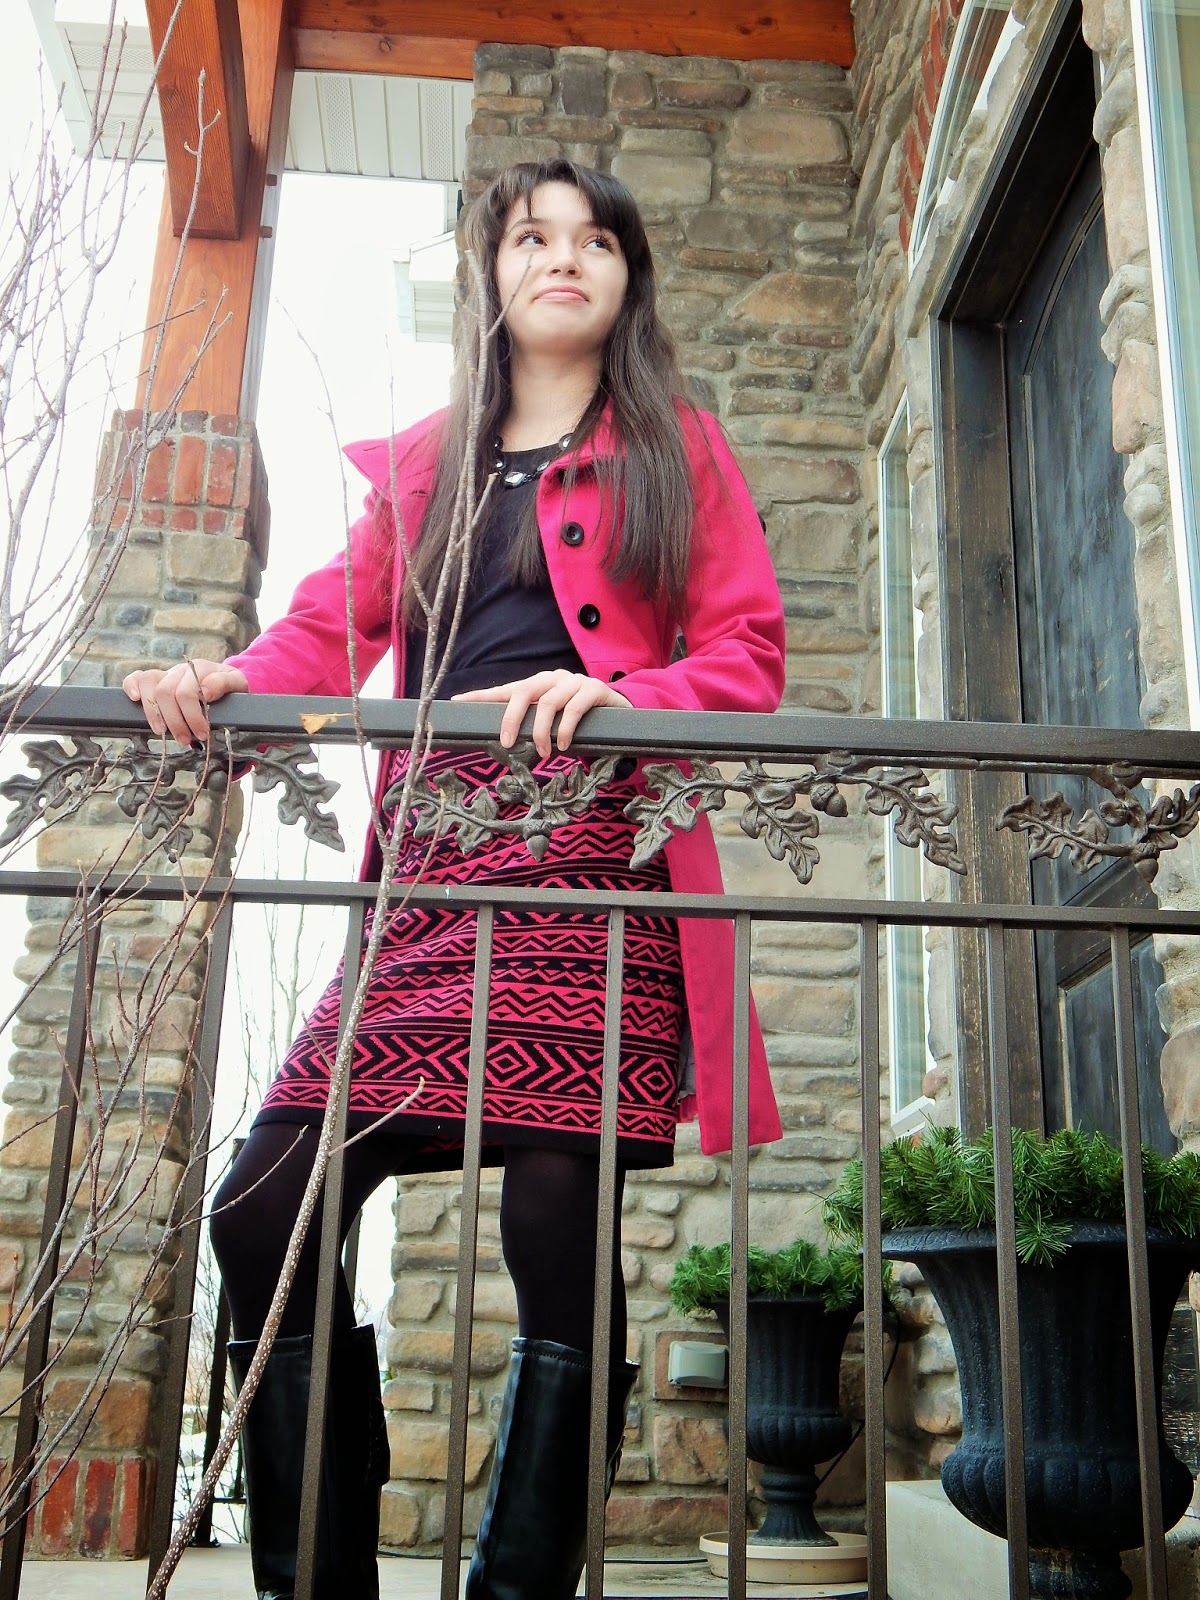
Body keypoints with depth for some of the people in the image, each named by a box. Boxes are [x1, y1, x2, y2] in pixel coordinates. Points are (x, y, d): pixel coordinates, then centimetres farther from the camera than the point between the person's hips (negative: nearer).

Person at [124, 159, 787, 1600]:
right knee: (265, 1214, -6)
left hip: (598, 858, -3)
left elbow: (748, 660, 6)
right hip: (434, 864, 4)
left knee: (557, 1232, -10)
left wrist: (614, 693, -13)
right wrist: (229, 680, -6)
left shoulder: (677, 450, 15)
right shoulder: (424, 461, 26)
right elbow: (335, 624, 15)